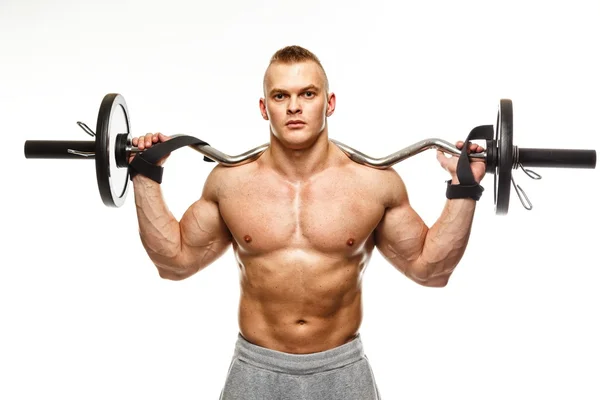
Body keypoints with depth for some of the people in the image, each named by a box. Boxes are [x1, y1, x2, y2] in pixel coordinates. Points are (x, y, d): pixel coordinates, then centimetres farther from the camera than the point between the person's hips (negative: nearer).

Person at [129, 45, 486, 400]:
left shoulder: (376, 182, -6)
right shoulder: (230, 182, -3)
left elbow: (429, 267, 3)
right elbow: (175, 261, 8)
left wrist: (464, 188, -4)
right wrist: (146, 178, 3)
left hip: (343, 371, 0)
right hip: (256, 371, 1)